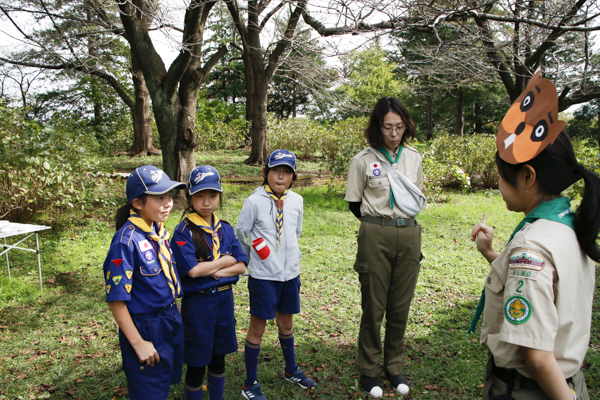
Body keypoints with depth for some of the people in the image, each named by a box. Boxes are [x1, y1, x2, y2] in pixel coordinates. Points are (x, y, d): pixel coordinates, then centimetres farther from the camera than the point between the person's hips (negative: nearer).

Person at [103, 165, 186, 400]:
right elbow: (115, 299, -21)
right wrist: (138, 343, -18)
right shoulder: (127, 240, -23)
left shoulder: (159, 230, 0)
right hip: (144, 326, -7)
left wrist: (174, 311, 12)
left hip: (171, 319, 7)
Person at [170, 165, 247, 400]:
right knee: (197, 364, 9)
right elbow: (193, 270, -22)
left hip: (225, 299, 5)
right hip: (197, 302, -5)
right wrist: (226, 261, -11)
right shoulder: (184, 232, -12)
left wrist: (212, 271, -16)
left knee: (218, 358, 19)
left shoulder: (225, 229, 3)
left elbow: (241, 266, -2)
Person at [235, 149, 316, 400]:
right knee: (257, 326, 6)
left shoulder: (296, 201, 1)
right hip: (263, 275, -4)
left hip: (290, 272, 5)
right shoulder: (254, 202, -12)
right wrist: (256, 256, 5)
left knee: (286, 323, 20)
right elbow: (241, 234, -3)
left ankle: (291, 371, 40)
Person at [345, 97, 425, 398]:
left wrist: (406, 217, 4)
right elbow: (354, 204, 3)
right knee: (374, 307, 5)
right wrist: (377, 223, 1)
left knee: (400, 307, 11)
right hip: (375, 237, -3)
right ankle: (369, 371, 23)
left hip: (409, 235, 4)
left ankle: (394, 367, 30)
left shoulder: (414, 158, 7)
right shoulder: (363, 160, -4)